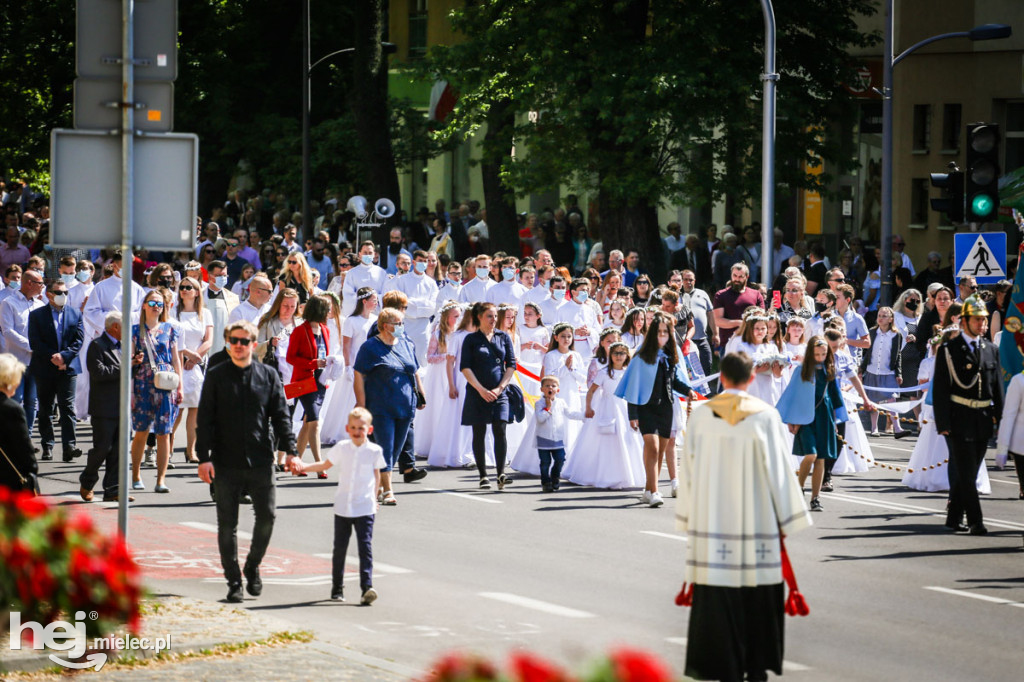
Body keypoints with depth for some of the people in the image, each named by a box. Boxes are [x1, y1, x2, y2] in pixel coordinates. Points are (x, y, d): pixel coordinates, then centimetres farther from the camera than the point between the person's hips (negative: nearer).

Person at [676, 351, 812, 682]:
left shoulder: (701, 415, -2)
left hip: (711, 516, 1)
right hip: (755, 516, 0)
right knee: (757, 590, 9)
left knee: (717, 592, 4)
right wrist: (785, 519, 3)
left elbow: (689, 468, 2)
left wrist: (687, 516, 11)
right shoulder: (766, 416, -5)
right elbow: (777, 469, -4)